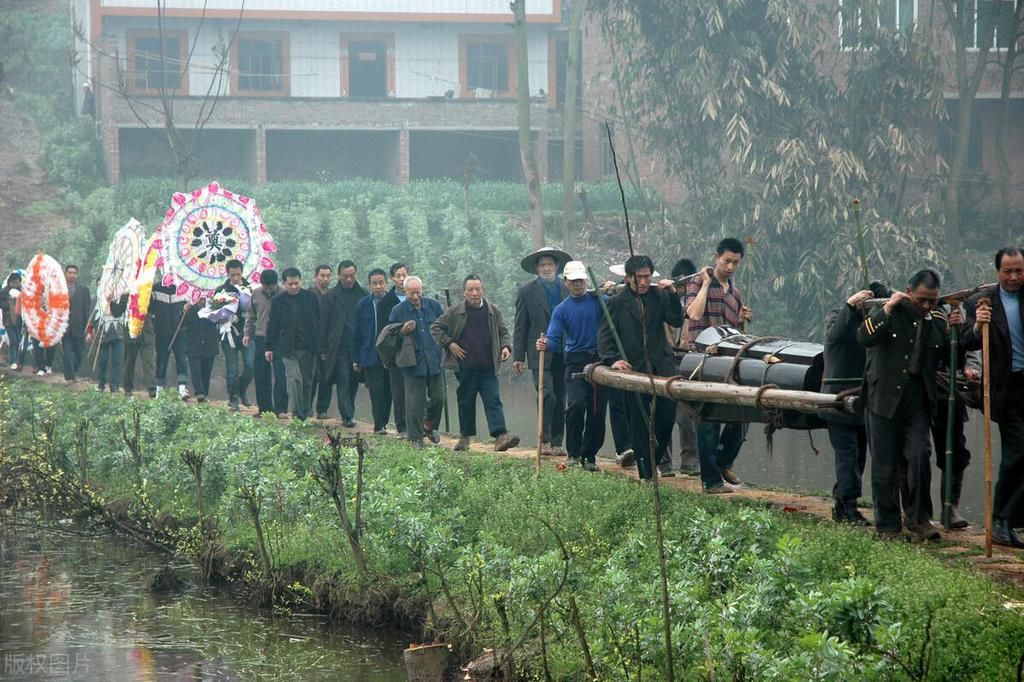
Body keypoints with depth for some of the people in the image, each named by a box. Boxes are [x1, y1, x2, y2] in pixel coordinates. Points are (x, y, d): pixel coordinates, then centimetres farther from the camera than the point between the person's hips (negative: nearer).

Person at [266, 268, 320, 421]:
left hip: (309, 349, 2)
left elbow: (319, 322, 9)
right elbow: (272, 326, 8)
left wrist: (320, 346, 6)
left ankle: (304, 415, 19)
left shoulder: (311, 298, 5)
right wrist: (269, 348, 6)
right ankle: (297, 415, -16)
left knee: (307, 382, 7)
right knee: (294, 379, -14)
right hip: (289, 349, -2)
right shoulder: (277, 301, 3)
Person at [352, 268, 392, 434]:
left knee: (388, 392, 5)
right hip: (371, 356, -1)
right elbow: (356, 333, 7)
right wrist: (356, 359, 4)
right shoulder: (363, 305, 3)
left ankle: (382, 423, 16)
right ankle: (379, 425, -1)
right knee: (377, 392, -5)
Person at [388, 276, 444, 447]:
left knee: (438, 398, 7)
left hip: (434, 361, 3)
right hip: (413, 363, -3)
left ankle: (430, 426, 33)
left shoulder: (434, 306, 5)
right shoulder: (398, 311, -2)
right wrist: (403, 332, -17)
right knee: (415, 402, -2)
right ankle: (415, 437, 8)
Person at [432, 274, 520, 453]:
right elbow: (435, 328, 7)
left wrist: (506, 346, -4)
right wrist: (449, 344, -4)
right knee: (466, 402, 9)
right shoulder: (455, 312, 0)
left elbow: (503, 332, 15)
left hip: (488, 368, 1)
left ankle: (500, 435, -21)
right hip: (465, 367, 0)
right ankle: (465, 436, 21)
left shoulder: (493, 311, 6)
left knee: (494, 401, -10)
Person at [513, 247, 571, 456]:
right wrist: (518, 356, -4)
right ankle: (545, 441, -8)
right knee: (548, 397, -15)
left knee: (560, 400, 6)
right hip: (540, 353, -3)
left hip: (563, 353, 3)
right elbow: (520, 326, 2)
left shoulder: (568, 290, 9)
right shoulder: (527, 292, 3)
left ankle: (556, 442, 12)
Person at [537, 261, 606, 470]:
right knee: (576, 404, -20)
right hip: (575, 363, -1)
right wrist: (546, 344, -21)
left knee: (597, 411, 3)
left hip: (600, 360, 1)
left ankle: (589, 455, 17)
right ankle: (573, 453, -10)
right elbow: (554, 339, 0)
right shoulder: (561, 310, 8)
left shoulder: (598, 300, 6)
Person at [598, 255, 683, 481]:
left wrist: (672, 294, -8)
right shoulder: (617, 303, 2)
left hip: (661, 366, 2)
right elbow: (604, 335, 2)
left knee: (667, 414, -3)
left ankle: (659, 457, 21)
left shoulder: (659, 296, 10)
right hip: (634, 368, -2)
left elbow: (677, 321, 3)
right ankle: (646, 473, 8)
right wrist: (612, 360, -13)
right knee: (640, 424, 1)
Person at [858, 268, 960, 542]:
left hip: (918, 401, 2)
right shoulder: (888, 312, -1)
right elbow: (864, 337, -17)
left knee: (919, 455, -14)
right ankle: (888, 526, 12)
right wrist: (887, 309, -19)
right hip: (884, 399, -2)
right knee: (885, 465, 2)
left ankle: (918, 519, 0)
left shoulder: (937, 322, 9)